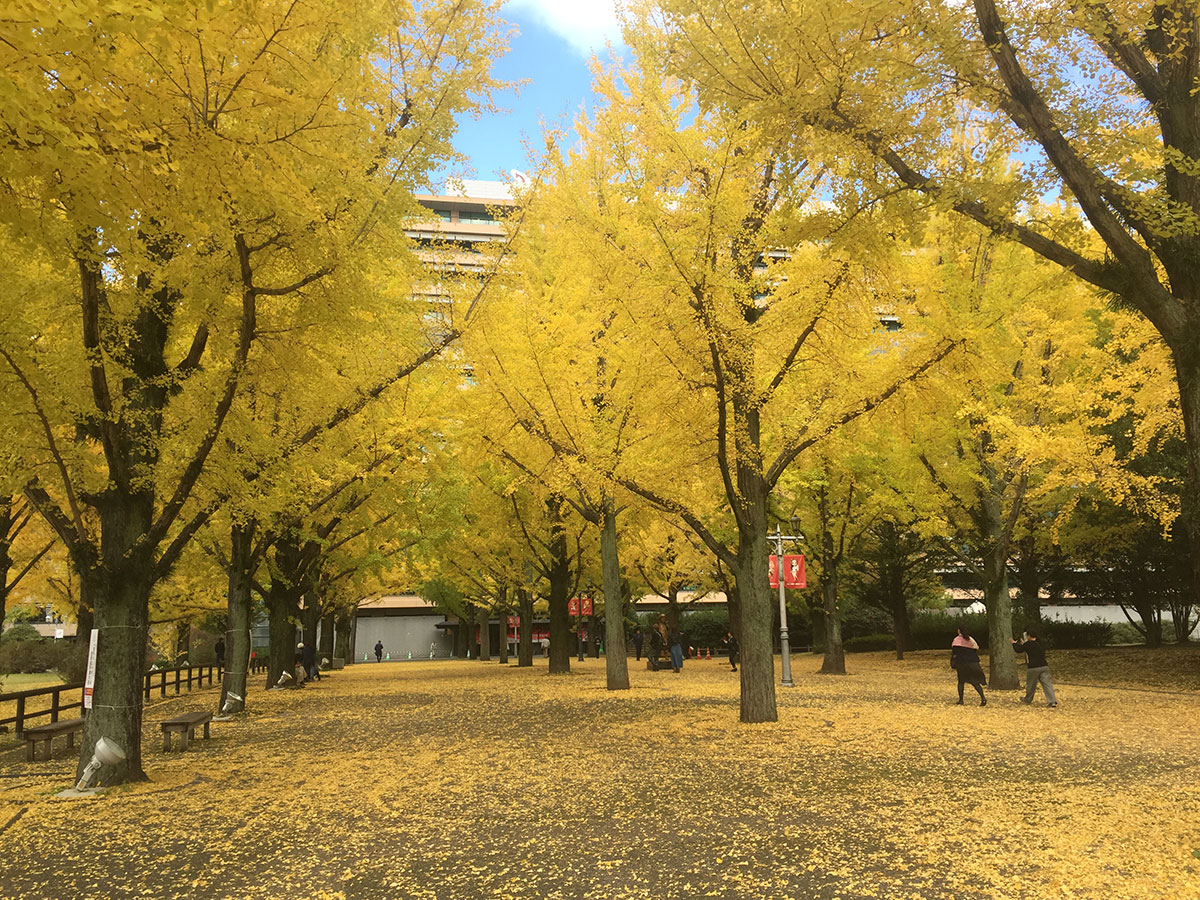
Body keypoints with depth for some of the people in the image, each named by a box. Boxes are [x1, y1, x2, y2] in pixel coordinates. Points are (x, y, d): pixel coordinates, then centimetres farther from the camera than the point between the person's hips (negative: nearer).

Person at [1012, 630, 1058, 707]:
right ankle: (1052, 701, -13)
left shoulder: (1028, 644, -8)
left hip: (1033, 668, -4)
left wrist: (1014, 643, 22)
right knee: (1047, 684, -1)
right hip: (1044, 666, 4)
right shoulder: (1040, 643, 10)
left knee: (1031, 685, 11)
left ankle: (1027, 700, 28)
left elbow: (1018, 650, 4)